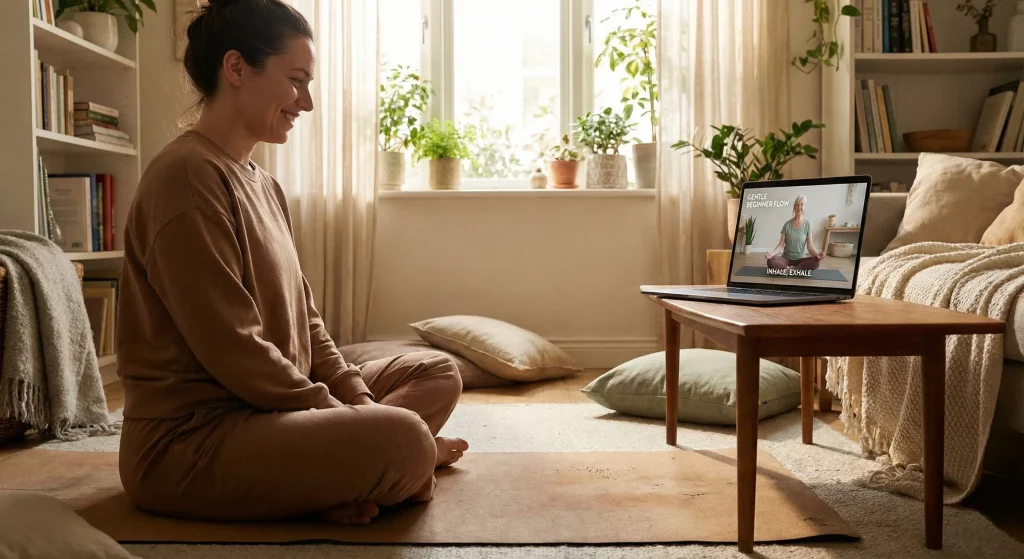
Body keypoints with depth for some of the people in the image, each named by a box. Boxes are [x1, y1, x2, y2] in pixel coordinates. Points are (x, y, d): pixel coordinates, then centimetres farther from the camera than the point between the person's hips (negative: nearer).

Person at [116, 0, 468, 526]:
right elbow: (232, 350, -22)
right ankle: (403, 465, 2)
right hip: (187, 441, -10)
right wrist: (353, 427, -14)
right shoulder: (188, 176, -17)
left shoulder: (263, 185, 13)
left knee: (438, 372, 9)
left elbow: (303, 319, 12)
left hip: (267, 407, 10)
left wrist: (361, 403, -2)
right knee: (402, 440, -30)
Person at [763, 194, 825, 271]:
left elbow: (810, 246, -7)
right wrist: (771, 253, -25)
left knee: (816, 261, -34)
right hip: (786, 259, 0)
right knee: (771, 261, -33)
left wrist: (817, 254, -30)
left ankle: (787, 270, -28)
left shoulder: (807, 224, -1)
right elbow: (781, 245, -4)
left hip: (800, 259, 1)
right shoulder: (787, 224, 1)